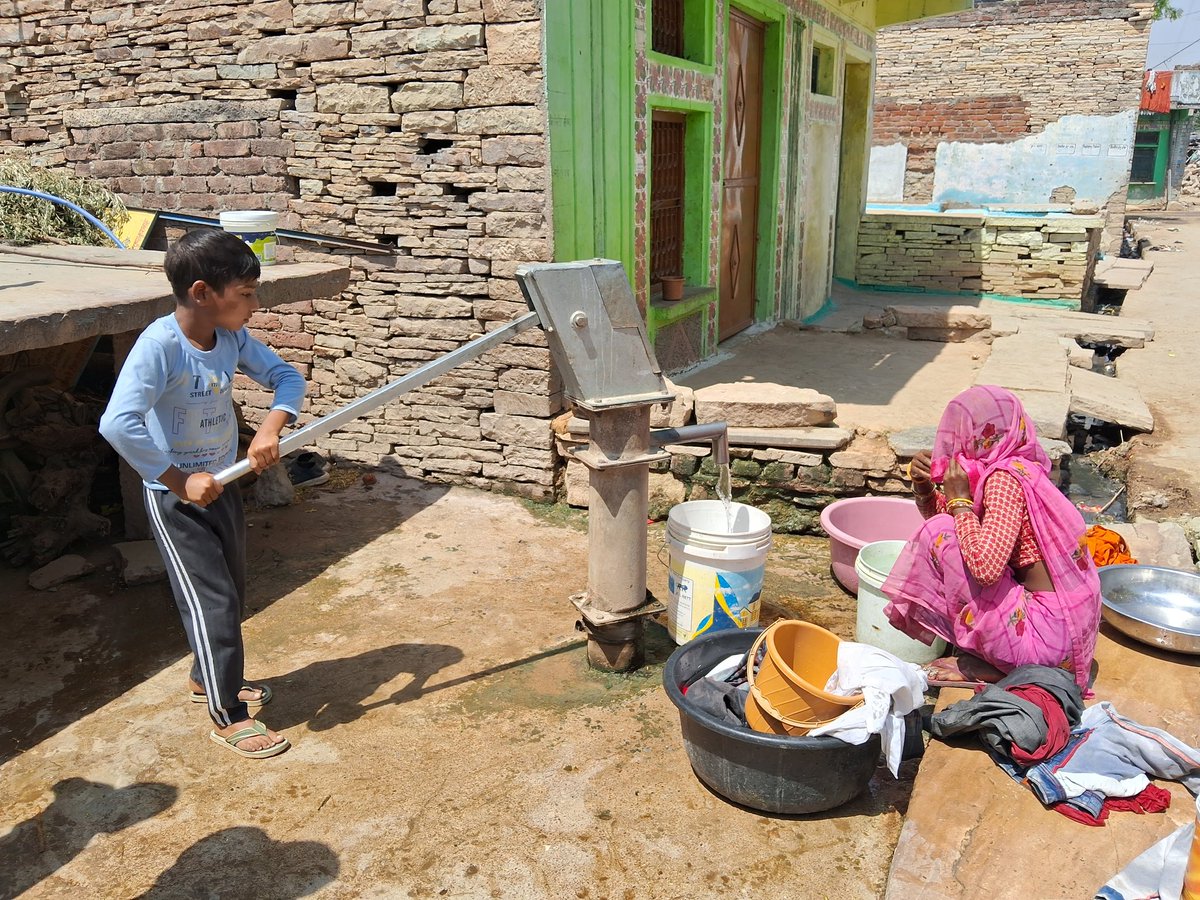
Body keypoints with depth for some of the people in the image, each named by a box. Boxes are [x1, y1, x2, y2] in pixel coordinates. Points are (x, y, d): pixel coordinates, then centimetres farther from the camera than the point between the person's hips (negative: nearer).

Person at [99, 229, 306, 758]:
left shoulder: (232, 336, -7)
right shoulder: (160, 344, -27)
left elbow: (285, 376, 1)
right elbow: (117, 423, -36)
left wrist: (272, 426, -18)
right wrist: (179, 481, -29)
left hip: (221, 486, 7)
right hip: (174, 497, -7)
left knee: (231, 593, 20)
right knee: (212, 603, -1)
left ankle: (208, 678, 43)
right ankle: (227, 717, 15)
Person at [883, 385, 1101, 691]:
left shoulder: (1005, 477, -17)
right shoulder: (1022, 469, 10)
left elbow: (986, 567, -30)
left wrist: (960, 501, -17)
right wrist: (925, 488, 2)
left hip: (1047, 639, -10)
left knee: (940, 532, -12)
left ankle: (980, 666, 0)